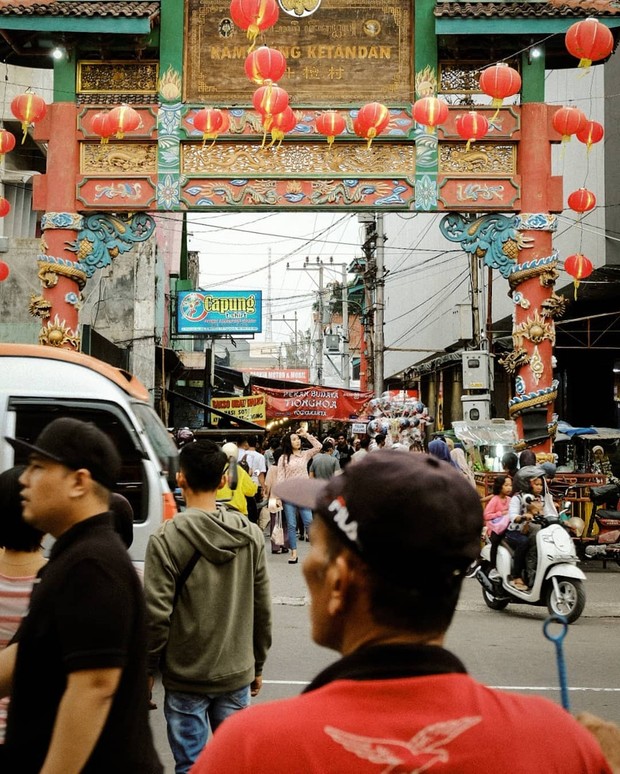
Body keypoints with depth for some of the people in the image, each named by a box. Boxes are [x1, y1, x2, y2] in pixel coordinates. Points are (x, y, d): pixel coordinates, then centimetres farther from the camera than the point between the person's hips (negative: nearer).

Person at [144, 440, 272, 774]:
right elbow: (262, 608, 3)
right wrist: (257, 665, 15)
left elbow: (156, 615, -15)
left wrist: (148, 669, -1)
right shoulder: (250, 534, -2)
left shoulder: (167, 539, -15)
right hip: (238, 674, 4)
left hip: (186, 678, -3)